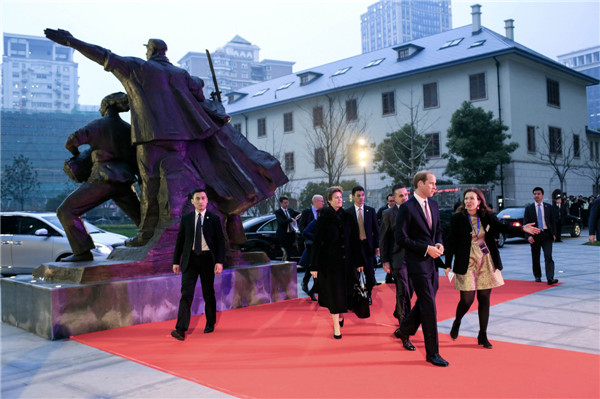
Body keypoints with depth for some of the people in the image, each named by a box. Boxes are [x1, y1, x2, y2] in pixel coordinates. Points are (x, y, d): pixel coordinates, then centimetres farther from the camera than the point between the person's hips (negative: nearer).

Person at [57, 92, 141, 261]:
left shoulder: (97, 125, -3)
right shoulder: (129, 129, 12)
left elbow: (70, 142, -8)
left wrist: (76, 154, 13)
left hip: (103, 180, -6)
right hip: (125, 182, 6)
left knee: (66, 210, 2)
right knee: (141, 217, 22)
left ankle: (83, 251, -7)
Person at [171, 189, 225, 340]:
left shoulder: (214, 219, 1)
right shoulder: (186, 219, 6)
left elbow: (220, 241, -1)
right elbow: (179, 241, 9)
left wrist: (219, 262, -10)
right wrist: (176, 261, 5)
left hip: (207, 259, -1)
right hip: (190, 259, 1)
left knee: (208, 293, 10)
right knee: (186, 293, -8)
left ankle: (210, 324, 29)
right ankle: (181, 329, -12)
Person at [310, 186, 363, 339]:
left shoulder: (347, 217, 5)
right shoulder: (324, 218, -5)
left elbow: (354, 240, 7)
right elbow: (317, 242, -6)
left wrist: (358, 262, 6)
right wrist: (314, 266, -10)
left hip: (346, 260, 4)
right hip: (330, 262, -4)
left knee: (345, 291, 11)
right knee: (334, 292, -1)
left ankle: (340, 315, 38)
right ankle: (336, 326, 8)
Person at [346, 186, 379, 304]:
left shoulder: (371, 210, 5)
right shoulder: (347, 212, -1)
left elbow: (376, 229, 6)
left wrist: (377, 246, 0)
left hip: (368, 245, 2)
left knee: (370, 272, 5)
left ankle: (368, 295, 23)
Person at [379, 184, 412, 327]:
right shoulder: (388, 214, -3)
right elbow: (383, 239, -2)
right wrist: (385, 260, -6)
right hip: (398, 257, -4)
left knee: (409, 290, 15)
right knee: (403, 292, -5)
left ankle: (398, 313, 38)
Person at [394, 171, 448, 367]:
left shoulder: (433, 204, 10)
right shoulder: (407, 208, -13)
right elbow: (401, 238, -16)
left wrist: (439, 244, 0)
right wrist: (426, 249, -18)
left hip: (432, 262, 8)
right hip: (417, 263, -8)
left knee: (424, 303, 18)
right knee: (429, 306, -5)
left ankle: (404, 331, 40)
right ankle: (432, 352, 4)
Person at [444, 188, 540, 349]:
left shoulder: (487, 217, 3)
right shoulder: (457, 218, -6)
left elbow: (502, 228, 5)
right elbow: (451, 242, -5)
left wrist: (522, 229, -12)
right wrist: (448, 264, -7)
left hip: (486, 263, 3)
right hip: (467, 264, -3)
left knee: (484, 299, 6)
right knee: (467, 300, -5)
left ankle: (483, 335, 19)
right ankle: (457, 322, 27)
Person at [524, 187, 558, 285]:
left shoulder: (548, 207, 7)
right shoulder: (529, 208, 3)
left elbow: (552, 221, 11)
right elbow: (525, 223, -1)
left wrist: (554, 234, 3)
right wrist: (528, 236, -12)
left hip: (547, 234, 0)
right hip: (535, 235, 0)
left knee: (548, 257, -11)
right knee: (535, 258, 8)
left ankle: (550, 278, -17)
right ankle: (537, 276, 24)